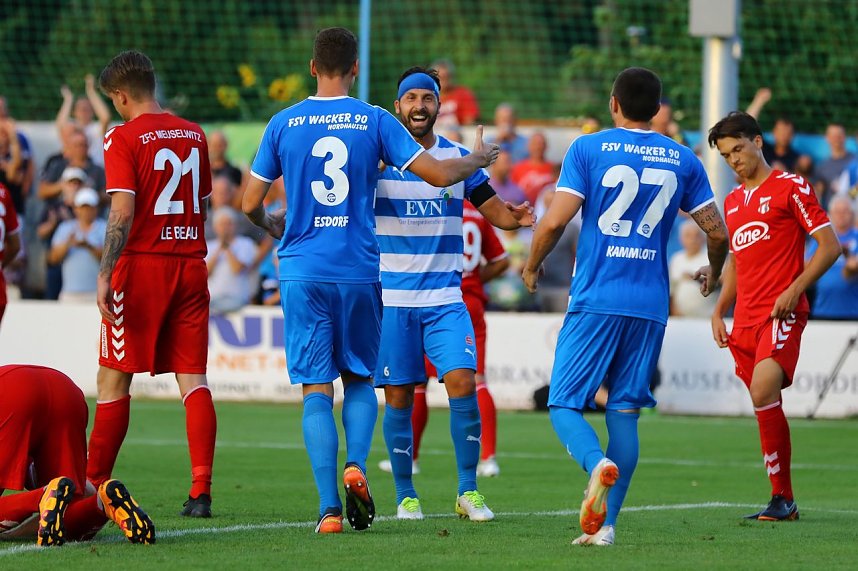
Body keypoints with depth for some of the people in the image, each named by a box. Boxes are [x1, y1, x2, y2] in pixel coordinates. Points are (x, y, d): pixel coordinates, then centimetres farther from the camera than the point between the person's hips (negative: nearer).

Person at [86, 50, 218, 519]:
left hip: (142, 265, -5)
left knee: (114, 380, 3)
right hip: (190, 266, 5)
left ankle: (93, 485, 7)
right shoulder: (194, 135, 11)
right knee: (193, 378, 1)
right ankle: (201, 491, -9)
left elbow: (122, 214, -16)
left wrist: (105, 276, -17)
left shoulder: (123, 138, -8)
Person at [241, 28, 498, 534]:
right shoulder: (375, 121, -1)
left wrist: (271, 224, 29)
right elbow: (438, 174, -2)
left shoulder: (284, 124, 2)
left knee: (317, 388, 1)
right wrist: (478, 159, 18)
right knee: (360, 380, 17)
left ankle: (330, 509, -8)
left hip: (303, 273, 0)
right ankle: (356, 465, -10)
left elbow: (251, 204, 6)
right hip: (360, 272, 0)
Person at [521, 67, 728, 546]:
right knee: (625, 412, 7)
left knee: (564, 405, 2)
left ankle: (598, 463, -29)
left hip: (596, 300, -3)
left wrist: (532, 267, 9)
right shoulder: (682, 159, 8)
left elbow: (555, 221, -9)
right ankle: (606, 524, 0)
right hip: (650, 305, 3)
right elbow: (717, 232, 9)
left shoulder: (589, 149, -2)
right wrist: (714, 272, 30)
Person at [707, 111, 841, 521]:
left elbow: (830, 245, -5)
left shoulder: (790, 188, -1)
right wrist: (719, 311, 16)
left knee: (763, 392, -24)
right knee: (766, 409, 6)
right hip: (745, 319, 7)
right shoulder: (733, 201, 20)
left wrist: (795, 290, -16)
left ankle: (781, 498, -18)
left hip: (781, 314, -7)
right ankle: (784, 501, 12)